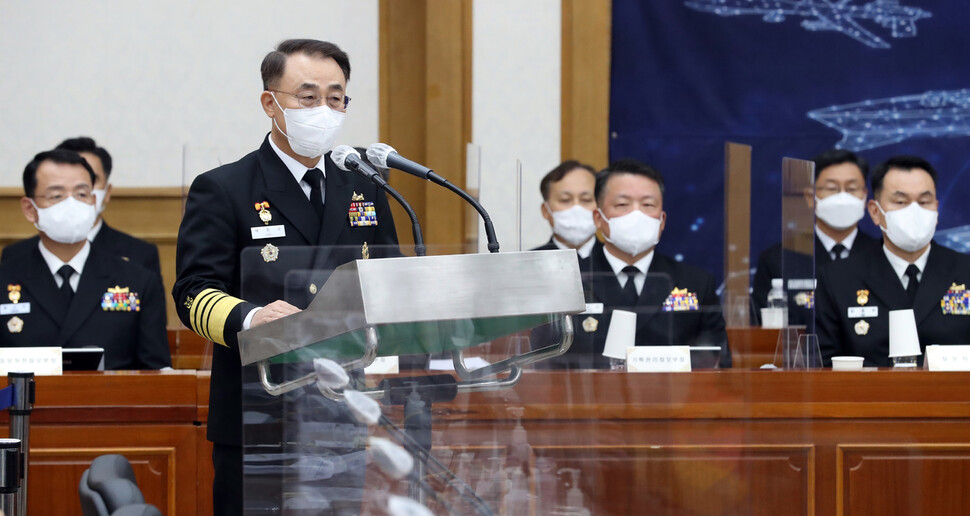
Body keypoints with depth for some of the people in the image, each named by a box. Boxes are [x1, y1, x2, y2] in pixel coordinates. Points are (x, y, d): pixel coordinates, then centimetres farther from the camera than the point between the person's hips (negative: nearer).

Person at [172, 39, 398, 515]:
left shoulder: (364, 189, 16)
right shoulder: (221, 191, 1)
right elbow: (195, 293, -8)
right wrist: (248, 317, -30)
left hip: (353, 418, 4)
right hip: (257, 420, -4)